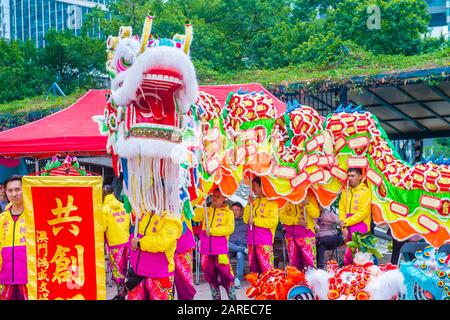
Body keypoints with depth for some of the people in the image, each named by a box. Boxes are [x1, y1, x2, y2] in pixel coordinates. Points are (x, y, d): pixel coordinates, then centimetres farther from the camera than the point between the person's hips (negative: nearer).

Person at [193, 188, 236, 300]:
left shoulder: (228, 212, 4)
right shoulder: (206, 210, 16)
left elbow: (230, 228, -8)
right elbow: (196, 217, 2)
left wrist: (212, 230, -14)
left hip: (221, 250, -4)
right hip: (206, 249, 4)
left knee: (226, 275, -6)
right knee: (210, 276, 9)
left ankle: (232, 297, 1)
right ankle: (216, 298, 18)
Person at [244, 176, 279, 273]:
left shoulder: (271, 202, -1)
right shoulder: (254, 201, 18)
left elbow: (273, 221, -12)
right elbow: (246, 219, 14)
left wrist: (255, 220, -10)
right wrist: (249, 205, 3)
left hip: (265, 241, -7)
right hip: (251, 240, 7)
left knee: (266, 268, -12)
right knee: (253, 267, 9)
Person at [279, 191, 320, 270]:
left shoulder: (310, 197, 6)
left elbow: (316, 215, -3)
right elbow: (282, 215, 0)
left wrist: (307, 204, -18)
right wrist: (297, 220, -10)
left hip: (306, 232, -2)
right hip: (291, 234, 2)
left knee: (309, 261, -11)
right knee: (294, 263, 2)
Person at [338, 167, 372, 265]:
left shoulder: (365, 191, -4)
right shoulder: (345, 192, 13)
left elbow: (363, 213, -9)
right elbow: (342, 210, 11)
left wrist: (346, 222, -9)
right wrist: (344, 228, -2)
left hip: (361, 230, -5)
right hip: (348, 231, 5)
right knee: (347, 256, 2)